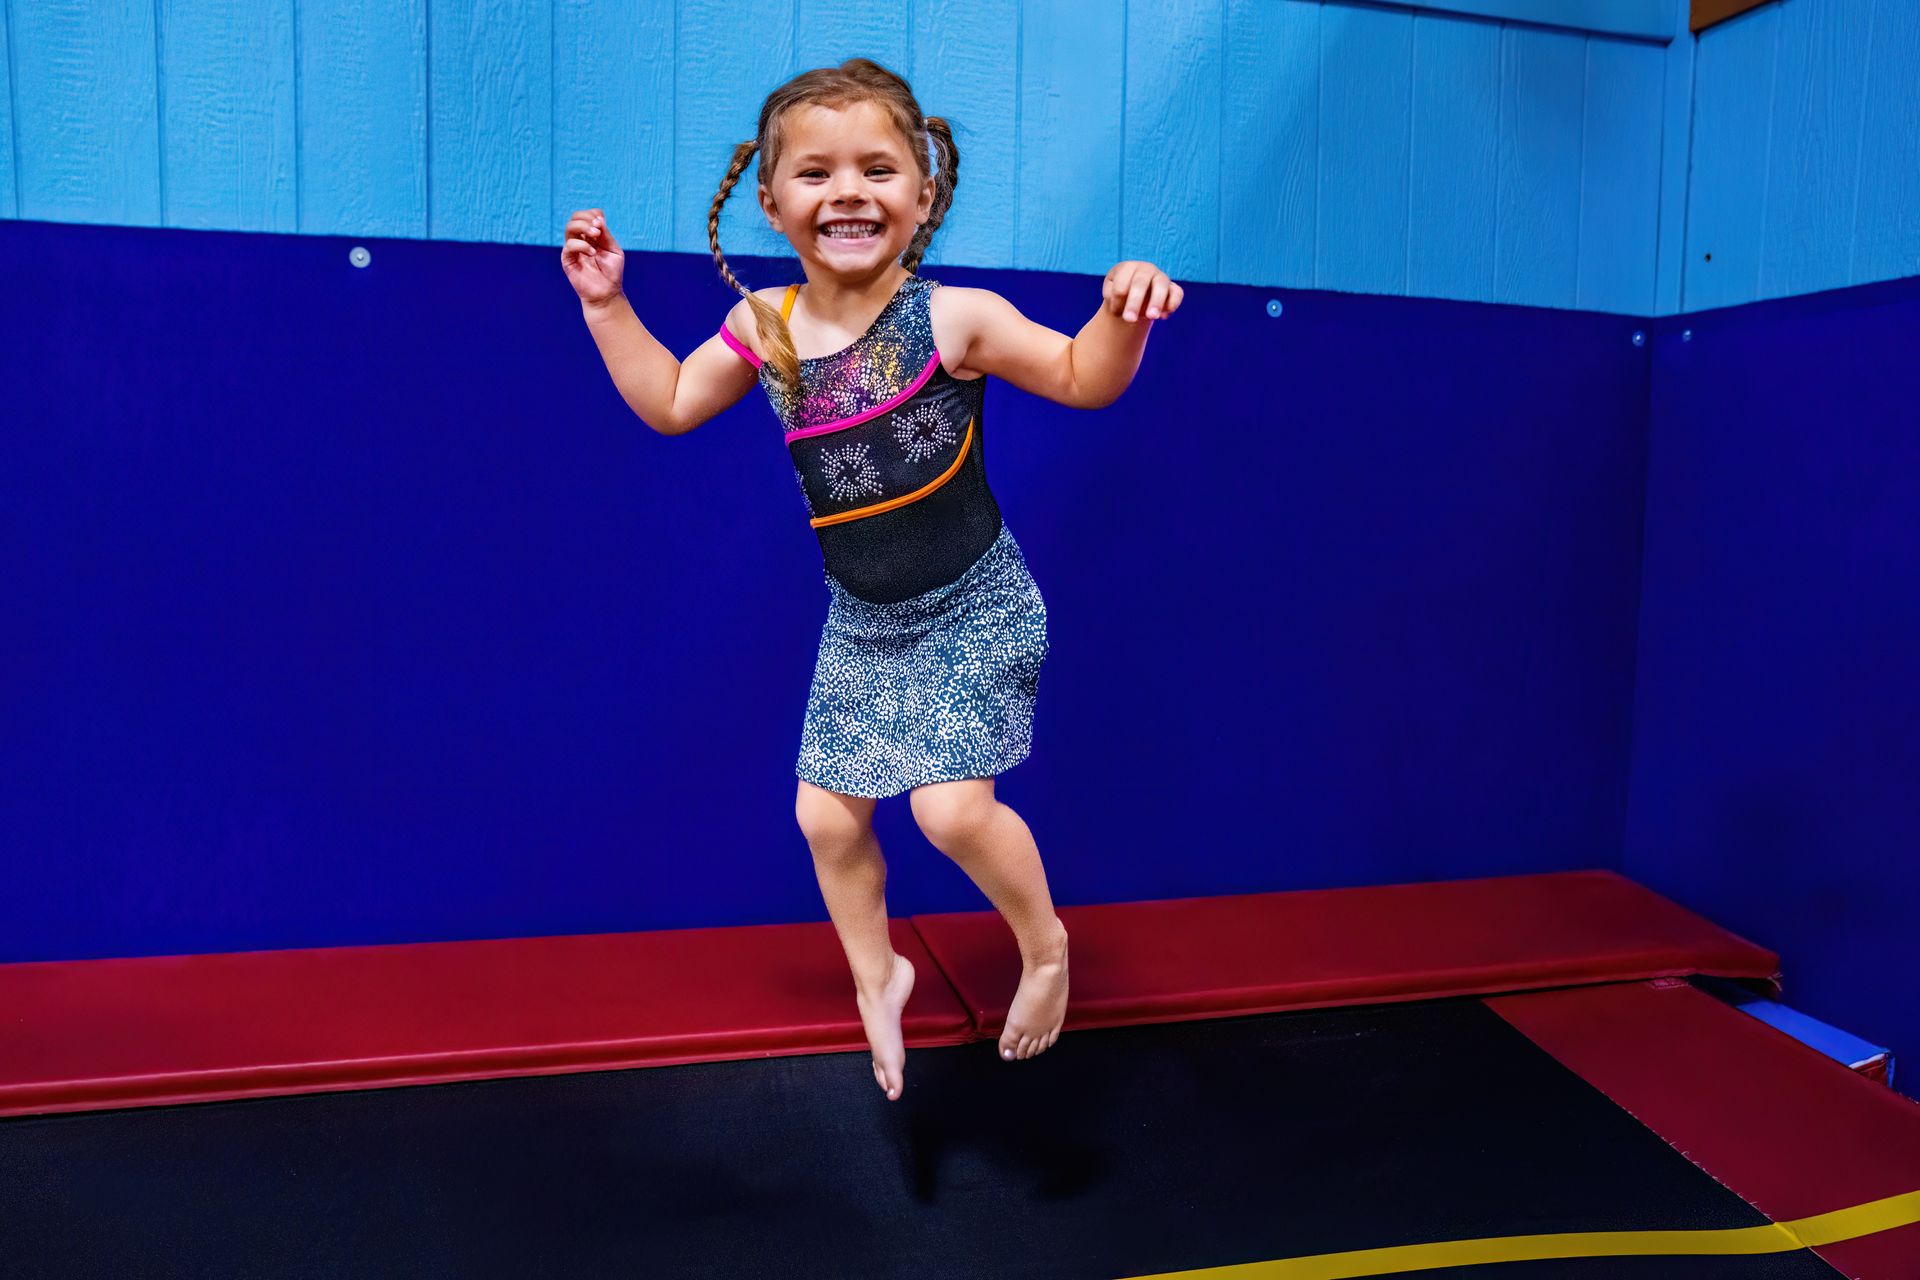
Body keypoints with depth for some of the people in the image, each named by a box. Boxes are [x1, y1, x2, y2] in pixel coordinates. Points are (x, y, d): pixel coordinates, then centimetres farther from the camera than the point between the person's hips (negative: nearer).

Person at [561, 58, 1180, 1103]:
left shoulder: (953, 318, -16)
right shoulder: (764, 325, -4)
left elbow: (1082, 380, -8)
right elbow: (669, 403, 10)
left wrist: (1123, 313, -27)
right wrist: (607, 304, 3)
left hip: (974, 612, -5)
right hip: (860, 624, 5)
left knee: (951, 805, -17)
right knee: (827, 815, 9)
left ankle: (1045, 943, 15)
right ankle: (878, 977, 37)